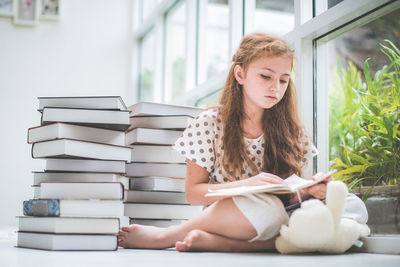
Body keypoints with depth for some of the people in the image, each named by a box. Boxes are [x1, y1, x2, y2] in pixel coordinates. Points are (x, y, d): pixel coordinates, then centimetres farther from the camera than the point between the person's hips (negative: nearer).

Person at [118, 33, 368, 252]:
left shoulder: (290, 130, 7)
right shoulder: (210, 123, -1)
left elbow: (289, 194, 11)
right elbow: (193, 192, -3)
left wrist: (309, 190, -12)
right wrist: (247, 185, -18)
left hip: (276, 227, 5)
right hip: (221, 216, -5)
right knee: (268, 207, -37)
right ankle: (166, 235, -16)